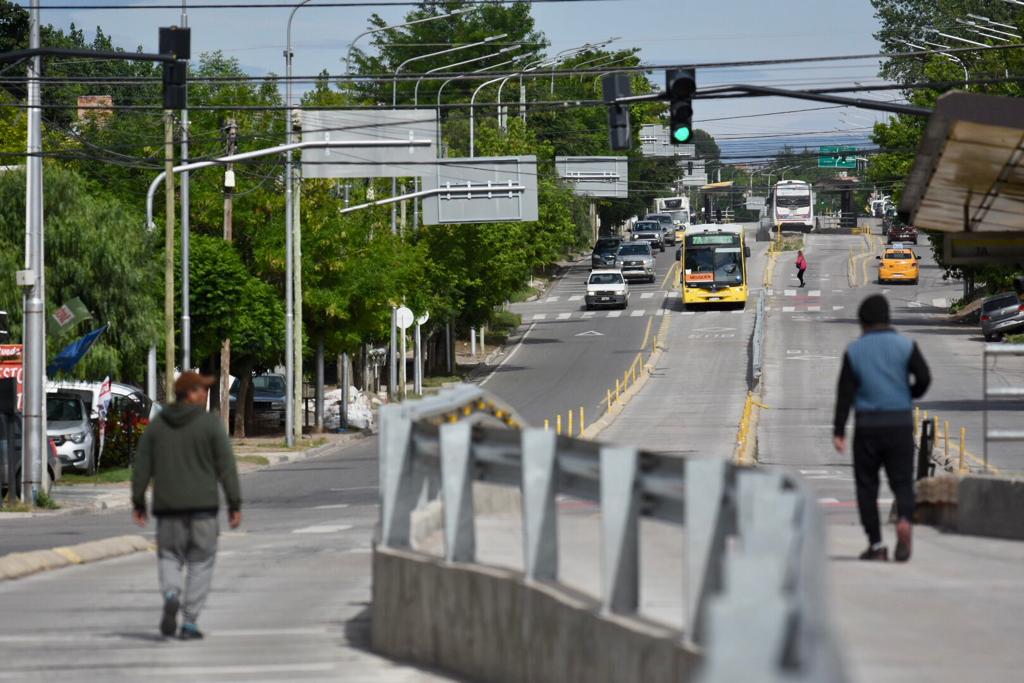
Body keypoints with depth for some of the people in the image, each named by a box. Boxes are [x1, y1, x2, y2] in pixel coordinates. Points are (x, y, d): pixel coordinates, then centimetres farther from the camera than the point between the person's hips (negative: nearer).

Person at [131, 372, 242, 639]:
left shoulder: (156, 425, 5)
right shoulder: (210, 423, -5)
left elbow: (142, 467, 4)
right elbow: (226, 466, -7)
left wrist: (138, 502, 11)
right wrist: (235, 504, -3)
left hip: (168, 506, 2)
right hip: (202, 505, -2)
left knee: (169, 557, 14)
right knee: (200, 563, 8)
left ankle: (171, 595, -17)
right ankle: (189, 622, 2)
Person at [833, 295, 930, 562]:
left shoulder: (854, 350, 0)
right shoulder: (905, 346, -1)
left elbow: (845, 392, -3)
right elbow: (924, 378, -11)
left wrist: (839, 432, -3)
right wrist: (910, 394, 12)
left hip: (868, 424, 0)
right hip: (900, 423, 0)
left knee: (867, 485, 9)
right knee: (902, 482, 6)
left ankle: (876, 545, 5)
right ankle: (904, 521, -25)